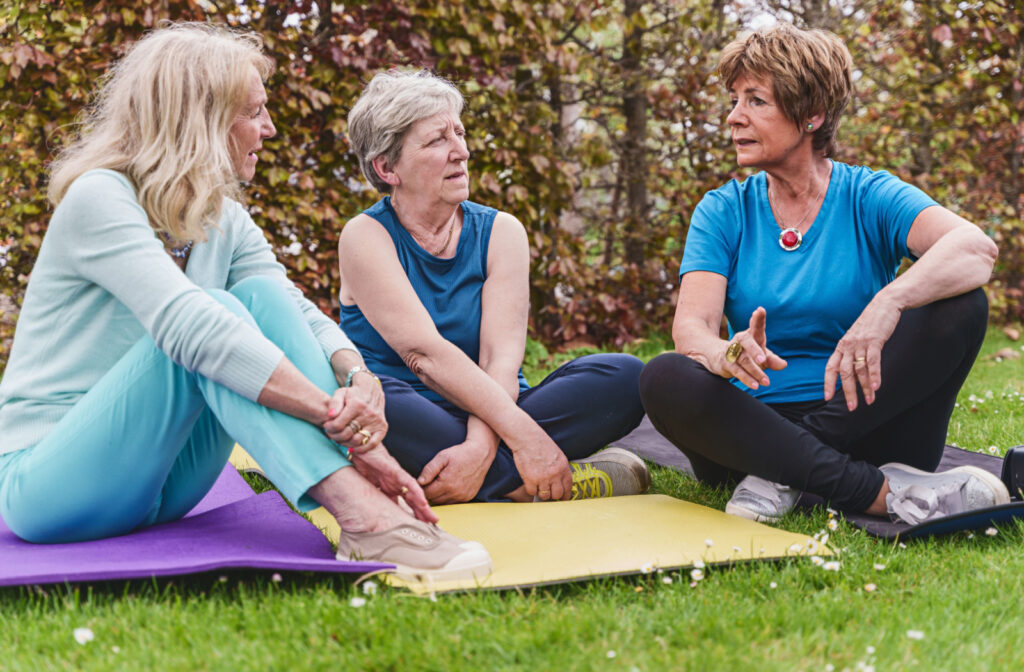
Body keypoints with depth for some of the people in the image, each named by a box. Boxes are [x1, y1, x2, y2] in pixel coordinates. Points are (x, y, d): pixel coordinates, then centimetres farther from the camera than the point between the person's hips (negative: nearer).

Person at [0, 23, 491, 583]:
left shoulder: (225, 222, 7)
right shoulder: (99, 200, -17)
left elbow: (301, 315, -7)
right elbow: (187, 325, -32)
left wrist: (358, 380, -30)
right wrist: (335, 416, -37)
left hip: (161, 485, 7)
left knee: (263, 296, -16)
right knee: (215, 312, -28)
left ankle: (374, 514, -32)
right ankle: (360, 512, -40)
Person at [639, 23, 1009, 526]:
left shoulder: (868, 198, 0)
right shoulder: (723, 212, 7)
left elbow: (977, 248, -20)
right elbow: (690, 327, -9)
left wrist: (887, 303, -40)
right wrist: (728, 355, -35)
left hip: (867, 424, -1)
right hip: (761, 419, 1)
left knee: (961, 305, -21)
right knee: (665, 380, -27)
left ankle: (783, 472, -26)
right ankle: (883, 493, -33)